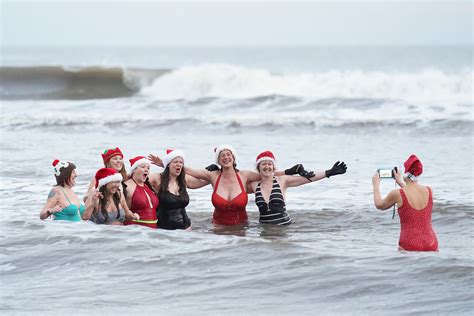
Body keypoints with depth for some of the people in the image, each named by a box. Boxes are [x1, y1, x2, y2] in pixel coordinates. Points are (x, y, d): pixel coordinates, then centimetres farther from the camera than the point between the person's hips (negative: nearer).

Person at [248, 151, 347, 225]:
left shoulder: (282, 181, 1)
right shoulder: (254, 185, 6)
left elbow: (307, 178, -3)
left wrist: (329, 172, -10)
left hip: (284, 225, -2)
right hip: (264, 227, 2)